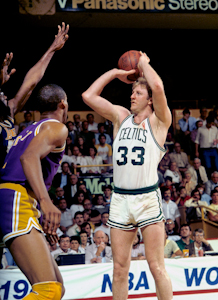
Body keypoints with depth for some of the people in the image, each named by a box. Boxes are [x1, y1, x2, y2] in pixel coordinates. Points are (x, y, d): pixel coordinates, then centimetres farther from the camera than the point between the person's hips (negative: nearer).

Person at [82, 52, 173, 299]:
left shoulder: (158, 121, 1)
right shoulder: (120, 117, 14)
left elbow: (158, 87, -16)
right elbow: (88, 96, 10)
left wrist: (144, 63, 1)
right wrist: (114, 73, 13)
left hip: (148, 198, -4)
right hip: (120, 198, 4)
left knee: (157, 267, -4)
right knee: (120, 268, 4)